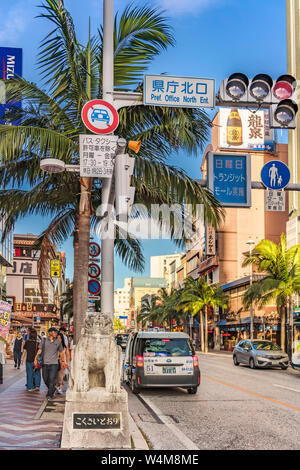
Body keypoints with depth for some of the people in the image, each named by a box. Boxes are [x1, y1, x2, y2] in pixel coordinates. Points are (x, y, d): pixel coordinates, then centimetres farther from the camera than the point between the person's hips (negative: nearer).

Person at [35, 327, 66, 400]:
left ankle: (49, 395, -5)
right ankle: (52, 390, 33)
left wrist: (63, 361, 19)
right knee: (45, 379, 9)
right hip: (45, 363, 1)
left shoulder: (58, 342, 6)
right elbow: (39, 350, 6)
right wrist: (36, 359, -4)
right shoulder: (44, 341, 4)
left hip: (54, 364, -1)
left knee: (52, 380, -10)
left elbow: (61, 352, 18)